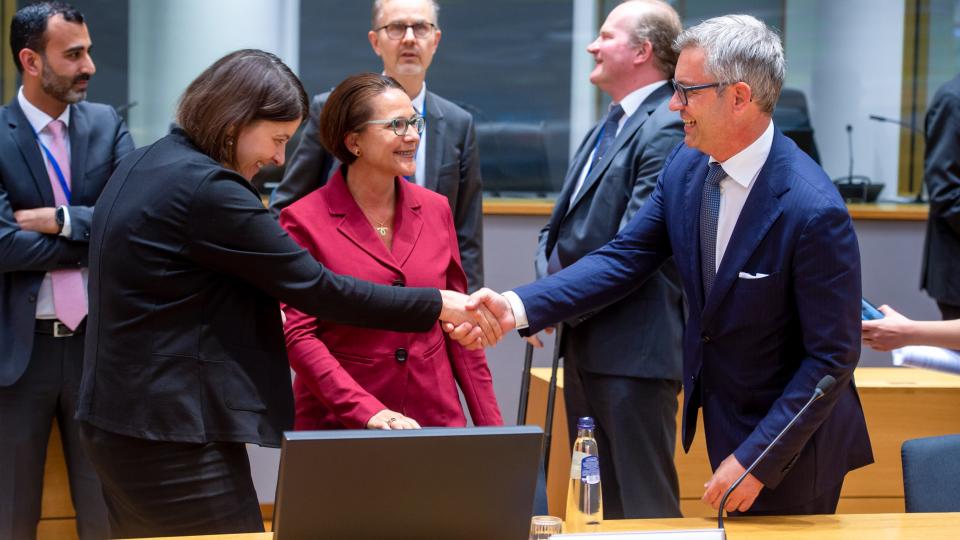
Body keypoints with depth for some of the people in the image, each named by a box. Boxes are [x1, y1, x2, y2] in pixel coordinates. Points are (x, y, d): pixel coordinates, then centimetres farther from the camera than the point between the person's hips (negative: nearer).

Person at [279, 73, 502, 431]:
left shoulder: (436, 210, 6)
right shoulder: (305, 220, -6)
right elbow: (298, 334, -10)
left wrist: (491, 427, 6)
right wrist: (367, 412, -21)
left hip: (436, 417, 3)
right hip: (338, 426, -3)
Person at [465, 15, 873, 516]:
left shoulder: (814, 212, -27)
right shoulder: (686, 166, -5)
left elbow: (833, 357, -22)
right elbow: (624, 257, -2)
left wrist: (758, 458, -21)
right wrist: (519, 306, -15)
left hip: (790, 445, -7)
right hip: (722, 420, 7)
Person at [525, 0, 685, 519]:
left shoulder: (665, 130, -15)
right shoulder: (606, 129, 17)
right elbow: (562, 228, 17)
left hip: (632, 348, -10)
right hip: (584, 344, 10)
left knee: (641, 506, -3)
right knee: (596, 500, 16)